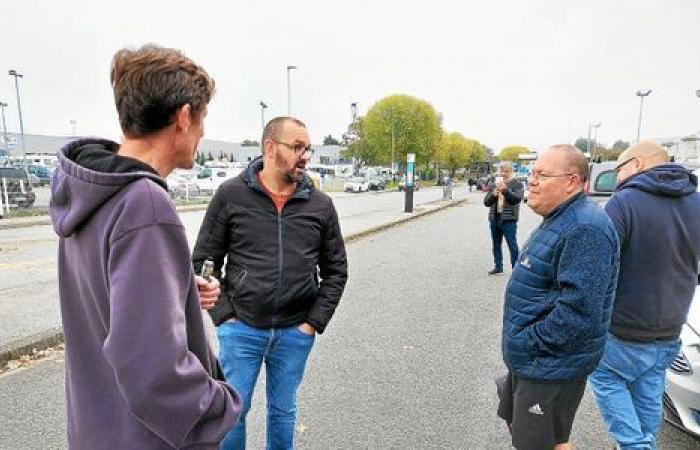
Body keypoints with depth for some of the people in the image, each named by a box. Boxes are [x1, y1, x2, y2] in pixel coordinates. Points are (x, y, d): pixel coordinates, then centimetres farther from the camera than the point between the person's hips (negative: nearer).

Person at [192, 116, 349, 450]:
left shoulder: (321, 205, 0)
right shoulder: (231, 195, -5)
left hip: (296, 332, 2)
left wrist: (314, 322, -2)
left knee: (283, 411, 19)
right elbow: (204, 261, -1)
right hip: (241, 328, -1)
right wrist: (223, 315, -6)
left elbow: (336, 270, 4)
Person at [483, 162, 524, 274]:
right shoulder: (493, 185, 11)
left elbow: (517, 198, -17)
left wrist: (505, 190, -30)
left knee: (512, 245, -4)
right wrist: (493, 194, -13)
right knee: (496, 245, 14)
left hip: (508, 220, -5)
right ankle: (498, 266, 26)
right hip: (494, 219, 5)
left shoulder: (517, 184, -1)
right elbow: (486, 202, 6)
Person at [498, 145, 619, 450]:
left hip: (551, 366, -10)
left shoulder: (585, 229, -25)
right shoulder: (559, 220, 9)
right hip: (531, 358, 10)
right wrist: (522, 343, 15)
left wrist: (528, 343, -20)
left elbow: (578, 310, -30)